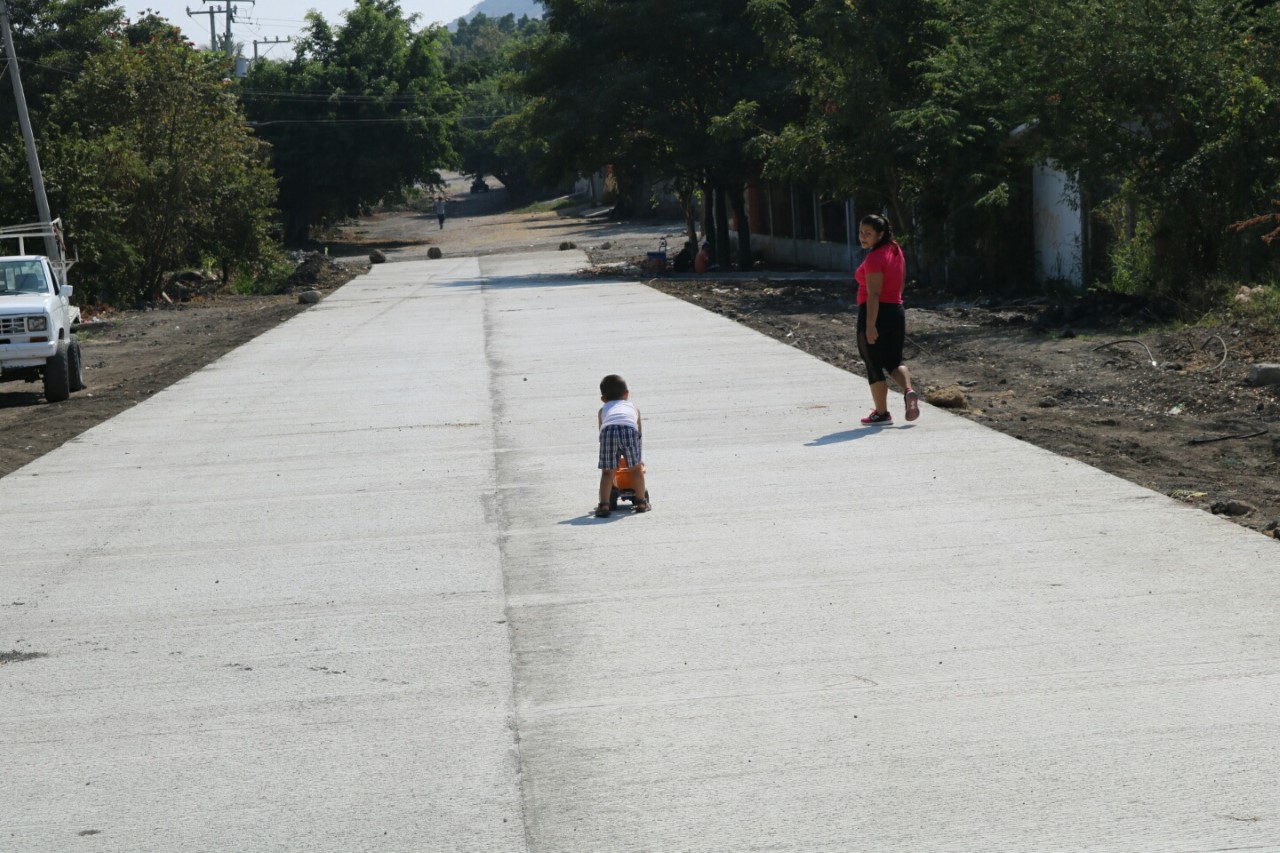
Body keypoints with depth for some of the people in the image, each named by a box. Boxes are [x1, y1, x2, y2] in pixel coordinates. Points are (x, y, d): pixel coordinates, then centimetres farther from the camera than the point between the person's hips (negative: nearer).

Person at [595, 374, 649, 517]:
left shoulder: (603, 410, 38)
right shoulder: (633, 407, 41)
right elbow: (639, 432, 46)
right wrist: (640, 460, 57)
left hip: (608, 430, 0)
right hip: (629, 429, 0)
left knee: (607, 472, 9)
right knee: (636, 468, 19)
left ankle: (604, 505, -2)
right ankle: (641, 502, 27)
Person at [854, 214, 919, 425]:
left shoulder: (874, 259, -18)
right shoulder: (896, 251, 10)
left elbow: (874, 294, -23)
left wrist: (870, 326, -25)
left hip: (875, 314, -8)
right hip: (897, 311, 8)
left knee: (874, 366, 4)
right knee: (894, 361, 17)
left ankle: (881, 413, 10)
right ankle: (909, 391, -11)